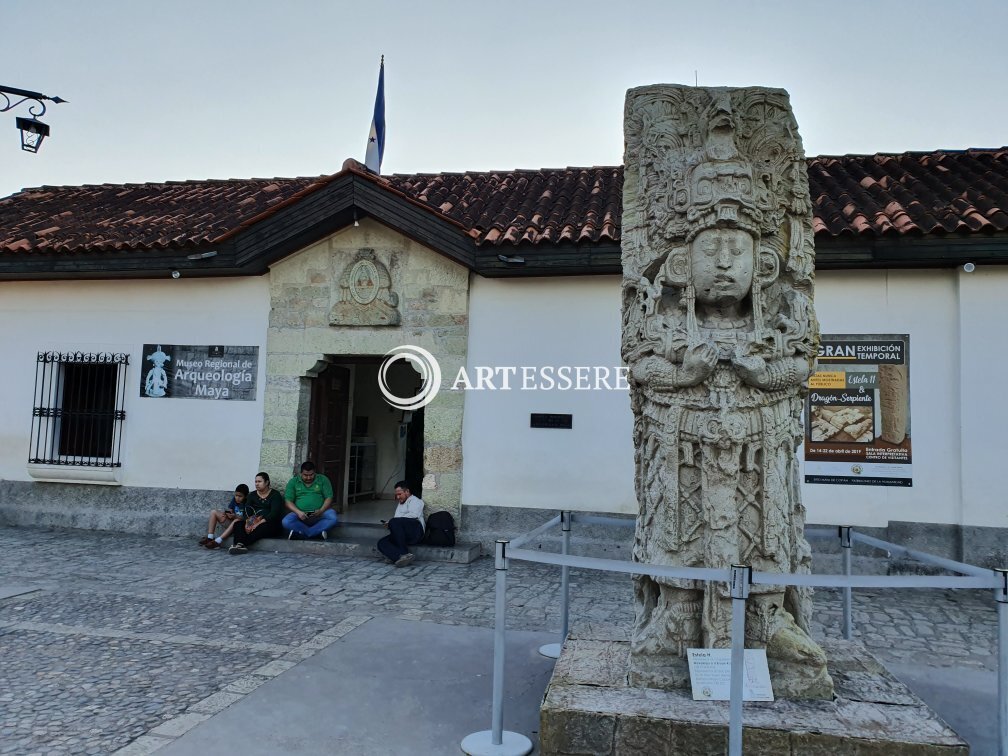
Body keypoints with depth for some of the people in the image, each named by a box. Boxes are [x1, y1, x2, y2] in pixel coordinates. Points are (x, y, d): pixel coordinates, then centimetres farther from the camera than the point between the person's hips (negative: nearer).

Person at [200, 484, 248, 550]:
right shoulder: (234, 499, 3)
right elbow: (229, 510, 4)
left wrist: (235, 516, -37)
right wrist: (225, 514, -19)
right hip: (230, 521, 8)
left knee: (237, 521, -41)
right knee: (214, 512, -1)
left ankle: (218, 541, -43)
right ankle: (209, 537, -14)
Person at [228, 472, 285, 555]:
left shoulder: (275, 495, 1)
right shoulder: (252, 495, 16)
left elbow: (274, 513, -13)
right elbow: (247, 510, 1)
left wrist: (259, 523, -25)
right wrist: (248, 521, -21)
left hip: (271, 524, -5)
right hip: (253, 523, 5)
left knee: (261, 528, -36)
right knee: (238, 524, -21)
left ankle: (240, 544, -48)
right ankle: (240, 545, -46)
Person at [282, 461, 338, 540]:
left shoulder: (323, 480, 5)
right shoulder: (293, 482, 6)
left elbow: (329, 497, 0)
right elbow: (288, 501, 0)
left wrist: (321, 511, -19)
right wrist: (298, 512, -18)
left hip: (319, 513, 0)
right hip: (300, 514, 0)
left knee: (333, 519, -31)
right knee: (286, 522, -30)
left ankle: (302, 532, -22)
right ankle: (318, 532, -21)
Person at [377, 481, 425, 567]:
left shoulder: (414, 501, 11)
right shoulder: (400, 504, 37)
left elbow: (414, 515, -10)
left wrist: (391, 522, -11)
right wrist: (389, 524, 3)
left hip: (415, 529, -7)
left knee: (394, 522, -31)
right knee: (381, 543, -14)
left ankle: (404, 554, -32)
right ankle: (400, 557, -37)